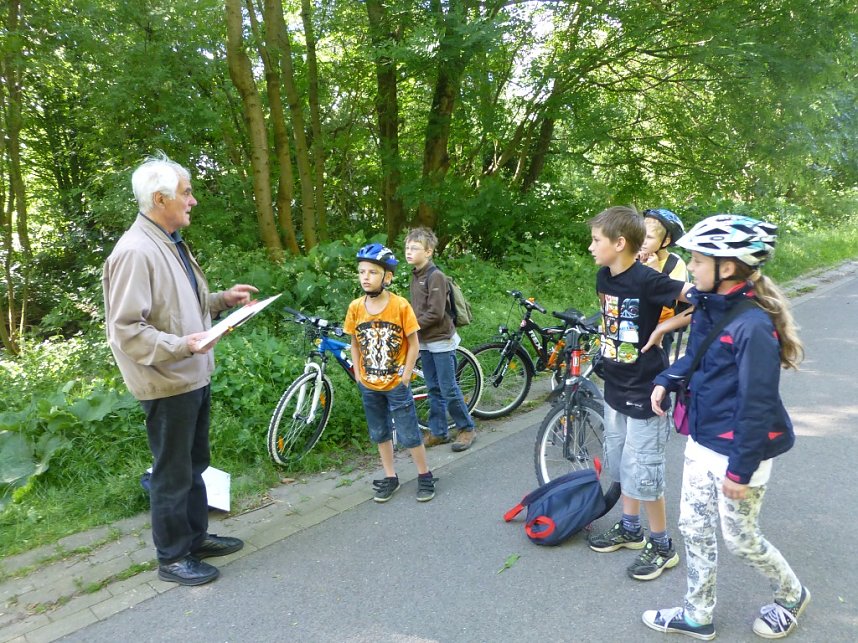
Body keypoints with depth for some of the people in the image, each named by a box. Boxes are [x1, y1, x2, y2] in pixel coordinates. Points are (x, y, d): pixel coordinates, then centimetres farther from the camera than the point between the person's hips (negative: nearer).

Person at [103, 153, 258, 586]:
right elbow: (125, 329, -23)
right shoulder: (134, 252, -20)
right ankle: (172, 557, 23)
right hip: (167, 384, -10)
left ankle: (196, 537, 38)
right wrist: (180, 346, -32)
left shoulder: (171, 243, 11)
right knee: (172, 474, 5)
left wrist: (223, 299, 9)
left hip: (195, 376, 10)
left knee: (194, 465, 21)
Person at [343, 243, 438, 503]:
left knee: (409, 434, 4)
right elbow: (355, 343, 6)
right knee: (380, 433, 16)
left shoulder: (400, 305, -16)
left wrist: (406, 375, -11)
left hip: (396, 384, -4)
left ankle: (424, 476, 24)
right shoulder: (355, 307, -6)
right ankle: (390, 477, 32)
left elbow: (413, 344, -10)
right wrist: (358, 373, 1)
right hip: (369, 386, 4)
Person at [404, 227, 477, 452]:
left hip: (441, 340, -8)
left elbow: (436, 313, -21)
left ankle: (467, 428, 15)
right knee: (434, 390, 13)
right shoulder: (415, 275, 9)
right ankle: (438, 432, 22)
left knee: (448, 390, -1)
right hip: (425, 341, 8)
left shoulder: (435, 276, -16)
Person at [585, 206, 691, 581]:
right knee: (620, 462, 19)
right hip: (616, 387, 8)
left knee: (642, 471, 1)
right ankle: (630, 529, 37)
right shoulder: (604, 277, 2)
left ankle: (662, 546, 20)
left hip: (644, 390, -8)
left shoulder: (646, 280, -22)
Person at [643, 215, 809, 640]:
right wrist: (667, 380, -3)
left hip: (738, 450, -8)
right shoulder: (708, 307, -1)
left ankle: (791, 595, 42)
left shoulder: (753, 326, -26)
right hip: (702, 442, 8)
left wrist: (741, 469, -18)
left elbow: (757, 404, -23)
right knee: (693, 528, 16)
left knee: (740, 539, 12)